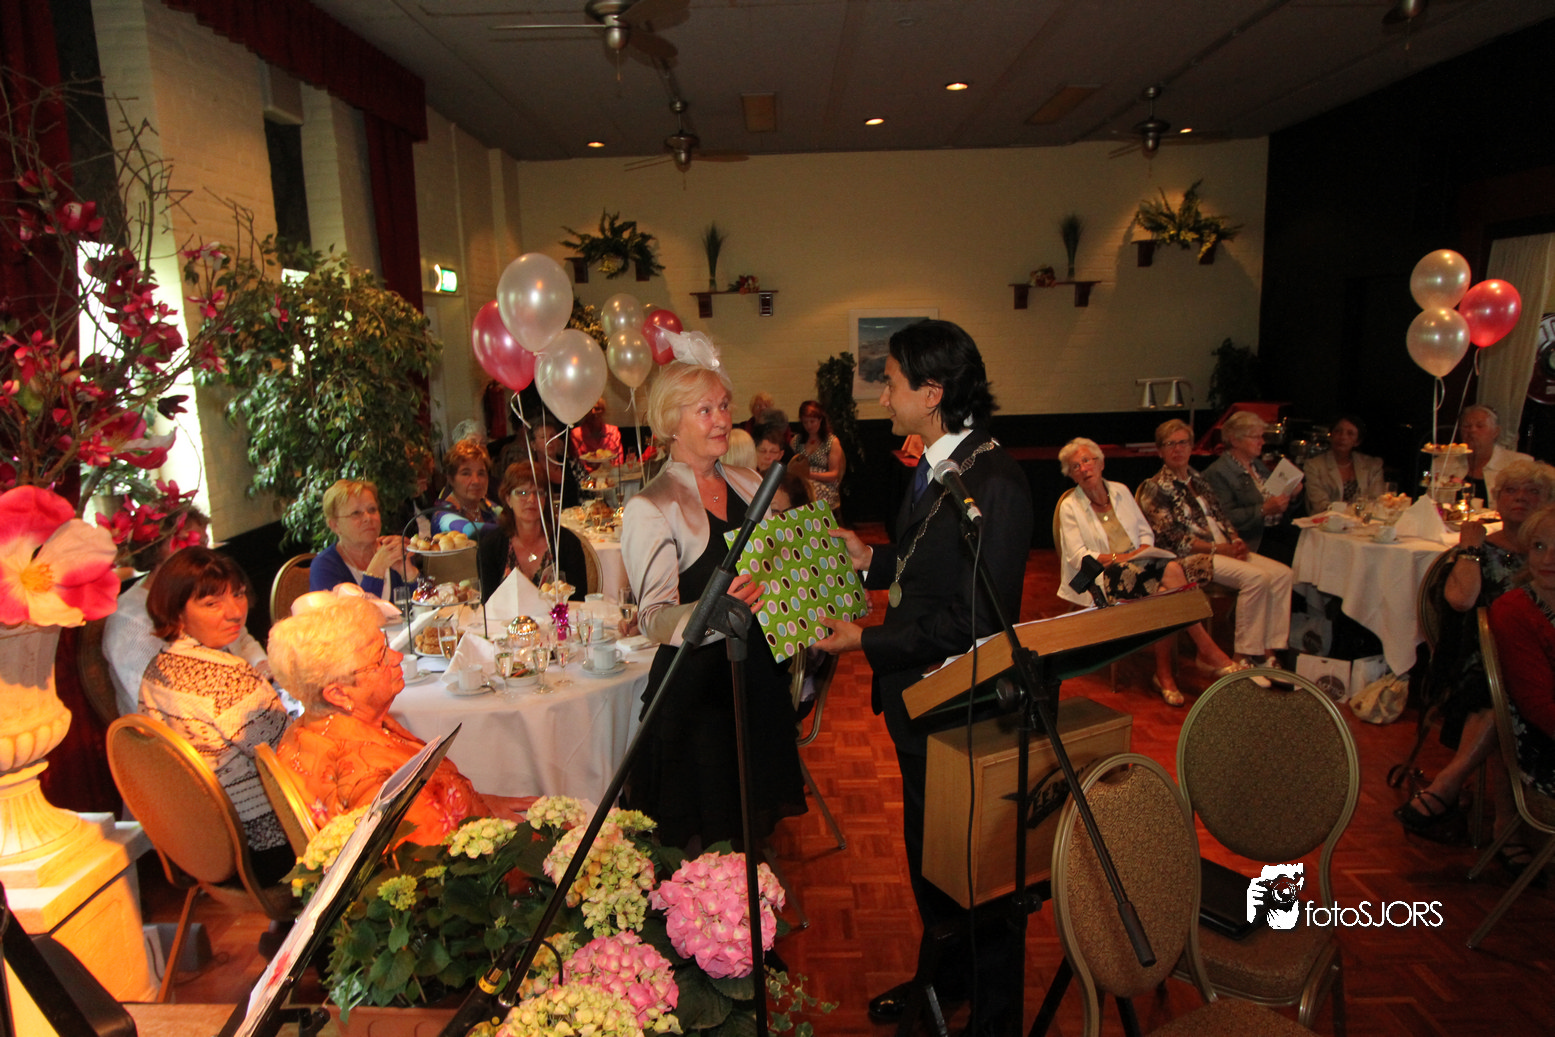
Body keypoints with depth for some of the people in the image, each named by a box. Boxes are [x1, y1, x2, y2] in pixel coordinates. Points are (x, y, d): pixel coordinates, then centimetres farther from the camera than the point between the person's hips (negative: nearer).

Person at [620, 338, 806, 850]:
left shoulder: (749, 483, 9)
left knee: (756, 832, 16)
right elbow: (655, 619, -18)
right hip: (695, 688, -5)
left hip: (760, 677, 6)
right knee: (704, 845, 5)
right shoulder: (649, 508, -11)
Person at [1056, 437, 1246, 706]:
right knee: (1171, 572, -30)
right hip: (1103, 578, -4)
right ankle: (1208, 652, -24)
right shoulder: (1070, 507, 3)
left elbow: (1146, 532, 16)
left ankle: (1164, 673, -26)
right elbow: (1078, 556, -6)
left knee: (1166, 593, -32)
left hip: (1140, 567, 5)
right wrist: (1118, 558, -17)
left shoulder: (1120, 491, 17)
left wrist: (1143, 551, -7)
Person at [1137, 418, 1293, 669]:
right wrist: (1219, 548, -16)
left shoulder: (1198, 480, 19)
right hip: (1191, 557, -8)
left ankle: (1268, 651, -12)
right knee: (1256, 577, -27)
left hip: (1225, 549, 8)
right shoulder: (1155, 488, -5)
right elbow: (1170, 538, -13)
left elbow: (1222, 518, 20)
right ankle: (1247, 655, -19)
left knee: (1281, 573, -12)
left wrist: (1236, 542, -2)